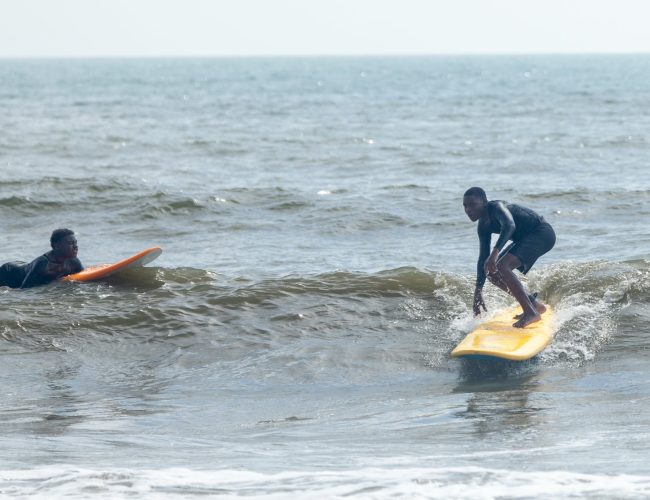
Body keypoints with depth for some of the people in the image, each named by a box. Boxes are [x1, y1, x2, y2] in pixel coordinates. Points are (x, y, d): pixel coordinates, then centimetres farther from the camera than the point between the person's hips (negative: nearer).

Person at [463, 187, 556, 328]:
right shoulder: (483, 226, 5)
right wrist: (478, 292, 8)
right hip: (525, 238, 10)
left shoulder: (496, 207, -23)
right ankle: (533, 304, 16)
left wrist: (495, 252, -56)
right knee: (492, 273, 9)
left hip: (542, 233, -10)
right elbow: (483, 258, 9)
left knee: (501, 267, -25)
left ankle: (531, 312, -25)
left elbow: (509, 225, -44)